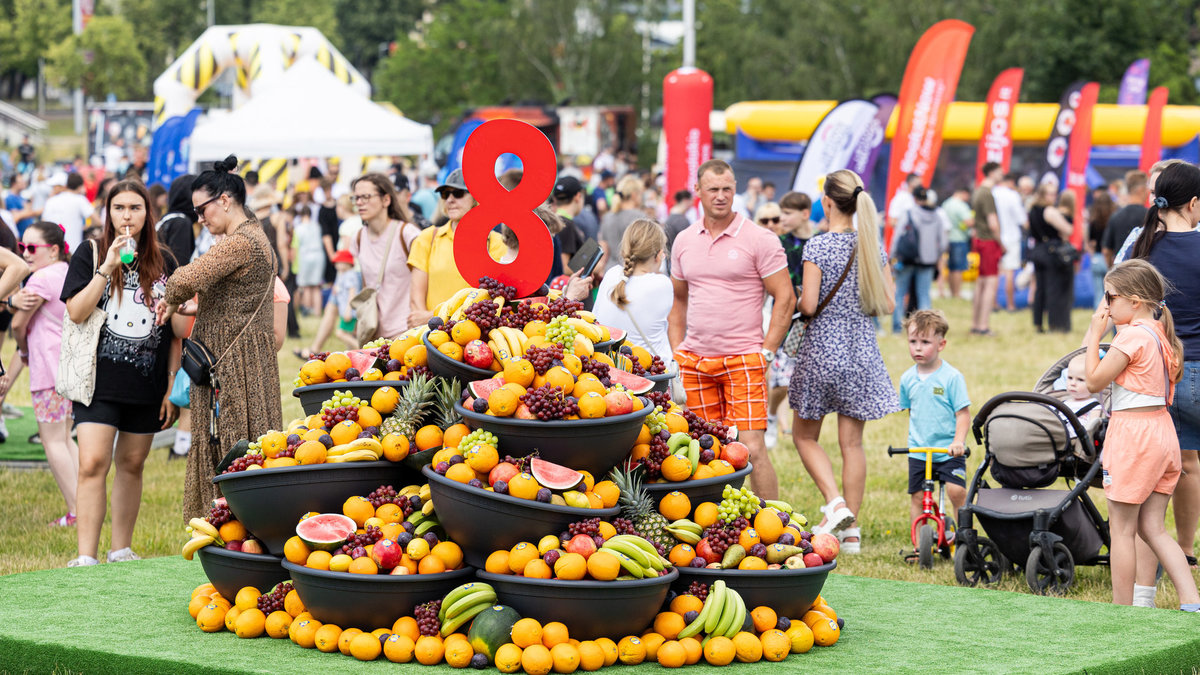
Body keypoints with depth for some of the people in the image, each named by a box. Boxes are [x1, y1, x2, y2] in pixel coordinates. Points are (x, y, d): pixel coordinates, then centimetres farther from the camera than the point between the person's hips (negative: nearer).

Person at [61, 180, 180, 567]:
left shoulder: (163, 262, 8)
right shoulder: (90, 255, 2)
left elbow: (176, 330, 10)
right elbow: (76, 313, -10)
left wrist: (172, 386, 6)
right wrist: (108, 267, -17)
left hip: (147, 385, 3)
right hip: (99, 379, -3)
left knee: (131, 464, 10)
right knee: (93, 463, -13)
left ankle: (122, 550, 23)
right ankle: (86, 558, -13)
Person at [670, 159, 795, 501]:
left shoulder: (759, 239, -4)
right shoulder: (684, 241, 11)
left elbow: (785, 298, -4)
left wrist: (766, 351, -8)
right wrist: (676, 351, 11)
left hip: (743, 359, -5)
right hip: (695, 362, 5)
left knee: (751, 447, -11)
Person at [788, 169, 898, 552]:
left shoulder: (818, 247, -13)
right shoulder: (873, 247, 2)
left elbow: (809, 304, -17)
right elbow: (888, 305, 4)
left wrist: (800, 300, 5)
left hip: (821, 350, -4)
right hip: (861, 350, 4)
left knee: (805, 435, 12)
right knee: (852, 442, 8)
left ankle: (835, 502, -6)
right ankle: (851, 529, 9)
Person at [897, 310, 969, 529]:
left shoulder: (952, 377, -9)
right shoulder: (908, 378, 5)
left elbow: (963, 413, -10)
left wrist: (958, 441, -22)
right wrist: (913, 437, 12)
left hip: (949, 451, -4)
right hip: (918, 451, 4)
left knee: (956, 491, -17)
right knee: (916, 496, 4)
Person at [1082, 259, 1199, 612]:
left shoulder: (1132, 335, -16)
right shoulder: (1160, 332, 11)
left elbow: (1095, 382, -11)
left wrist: (1095, 335, -4)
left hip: (1133, 434, -9)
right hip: (1162, 430, 9)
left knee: (1121, 530, 2)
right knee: (1153, 529, 11)